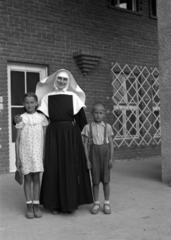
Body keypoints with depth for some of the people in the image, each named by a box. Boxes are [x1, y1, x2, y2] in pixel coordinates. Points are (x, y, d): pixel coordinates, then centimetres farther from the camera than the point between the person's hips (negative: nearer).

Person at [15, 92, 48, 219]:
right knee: (27, 179, 5)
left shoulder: (42, 117, 3)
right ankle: (29, 206, 13)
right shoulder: (21, 118, 0)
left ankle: (36, 205, 13)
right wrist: (17, 157, -1)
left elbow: (44, 137, 6)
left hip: (38, 152, 1)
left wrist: (45, 154, 2)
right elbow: (18, 139, 1)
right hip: (25, 152, 0)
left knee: (36, 178, 4)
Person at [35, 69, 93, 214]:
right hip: (53, 135, 1)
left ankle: (71, 202, 12)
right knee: (54, 167, 1)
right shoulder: (47, 97, 7)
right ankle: (55, 203, 10)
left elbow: (82, 118, 3)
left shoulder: (74, 96, 5)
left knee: (71, 167, 1)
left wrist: (77, 133, -2)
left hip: (71, 135, 0)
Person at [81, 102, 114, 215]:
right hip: (94, 152, 0)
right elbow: (86, 144, 1)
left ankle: (107, 203, 16)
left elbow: (111, 143, 3)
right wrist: (87, 159, -3)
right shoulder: (88, 127, 0)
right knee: (95, 180, 5)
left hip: (105, 152, 0)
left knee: (106, 179, 5)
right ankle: (96, 203, 17)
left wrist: (111, 158, -2)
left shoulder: (107, 127, 2)